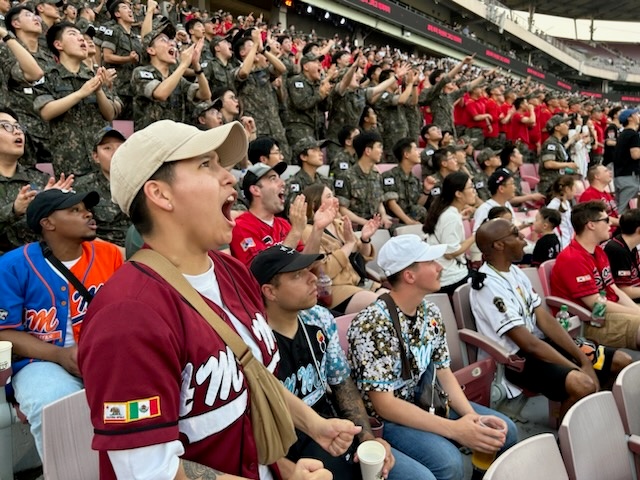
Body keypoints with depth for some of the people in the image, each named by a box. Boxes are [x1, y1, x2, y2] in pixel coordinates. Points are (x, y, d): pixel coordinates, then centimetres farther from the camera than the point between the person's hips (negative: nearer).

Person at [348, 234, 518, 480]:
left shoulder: (431, 312, -1)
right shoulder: (372, 324, -27)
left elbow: (445, 375, 5)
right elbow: (384, 405, -26)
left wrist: (473, 417, -13)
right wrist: (455, 430, -28)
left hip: (425, 403, 8)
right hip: (384, 418, -7)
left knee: (504, 431, 4)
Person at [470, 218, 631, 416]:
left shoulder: (514, 271, 6)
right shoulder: (488, 286, -22)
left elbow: (544, 319, 4)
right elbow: (528, 343, -23)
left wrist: (584, 359, -4)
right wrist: (579, 369, -19)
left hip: (539, 344, 9)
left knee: (622, 361, 8)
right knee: (584, 384, -32)